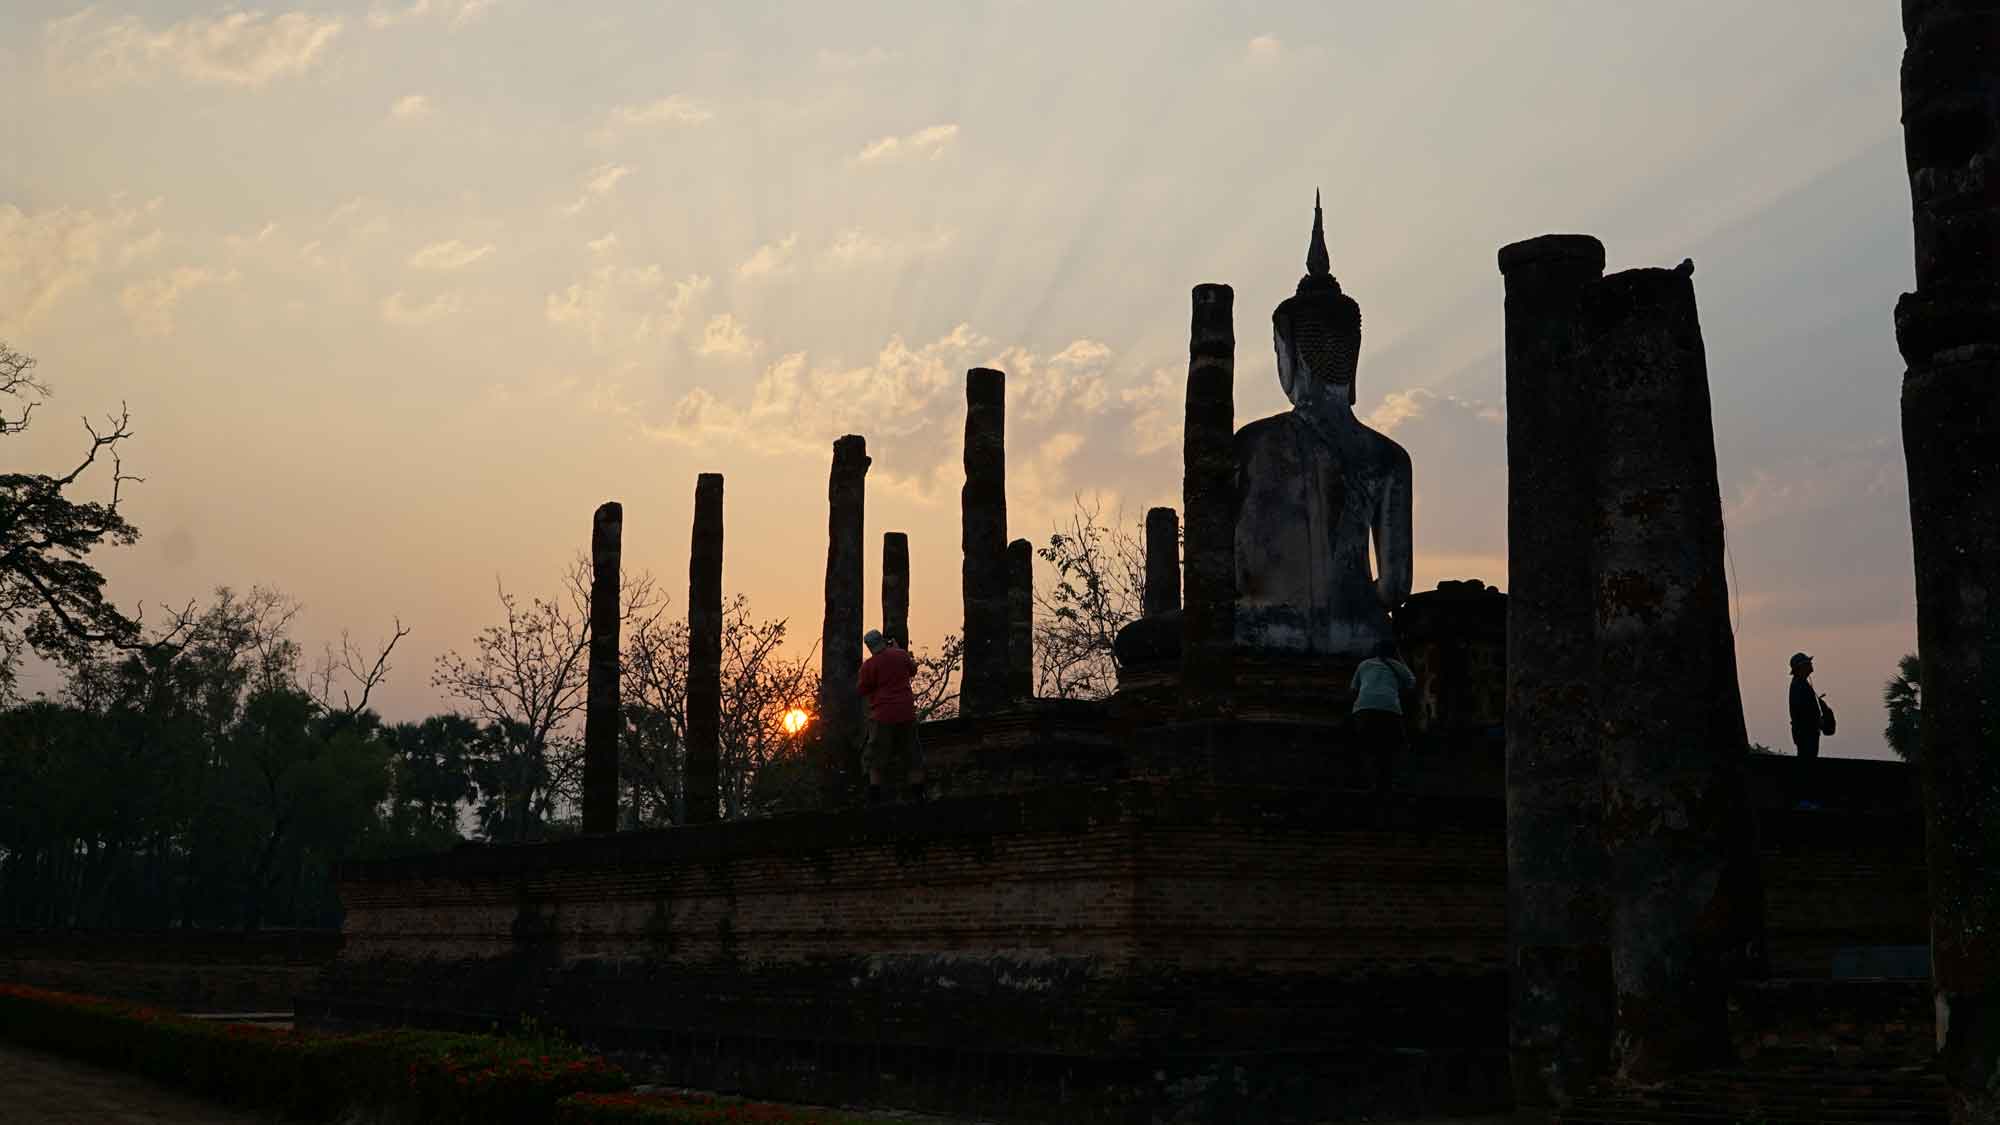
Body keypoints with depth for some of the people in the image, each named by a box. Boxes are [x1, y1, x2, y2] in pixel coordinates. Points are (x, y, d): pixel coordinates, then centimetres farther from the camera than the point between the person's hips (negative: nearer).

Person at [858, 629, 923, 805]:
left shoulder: (869, 665, -9)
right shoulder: (901, 655, 0)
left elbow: (863, 692, -2)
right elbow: (913, 670, 21)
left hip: (883, 716, -3)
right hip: (906, 714, 3)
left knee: (876, 761, 6)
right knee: (912, 757, 12)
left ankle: (874, 799, 0)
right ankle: (918, 796, 12)